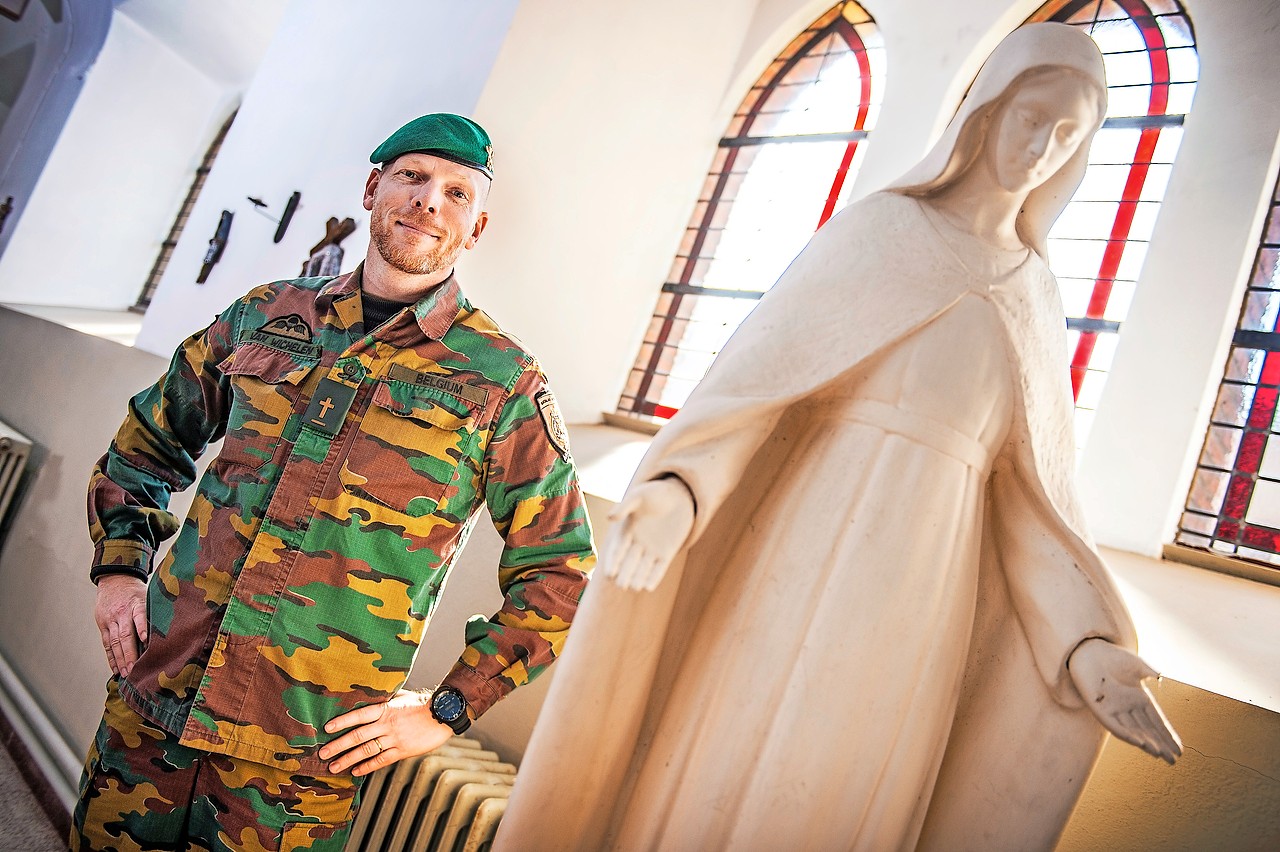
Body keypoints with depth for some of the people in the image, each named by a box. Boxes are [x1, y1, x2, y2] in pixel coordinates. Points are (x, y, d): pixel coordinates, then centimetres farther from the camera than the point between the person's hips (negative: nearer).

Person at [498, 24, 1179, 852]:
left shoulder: (1034, 300, 15)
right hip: (808, 560, -3)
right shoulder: (872, 228, 2)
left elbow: (1027, 484, 9)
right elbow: (756, 375, -7)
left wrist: (1086, 645, -4)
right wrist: (680, 491, -26)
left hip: (921, 595, 4)